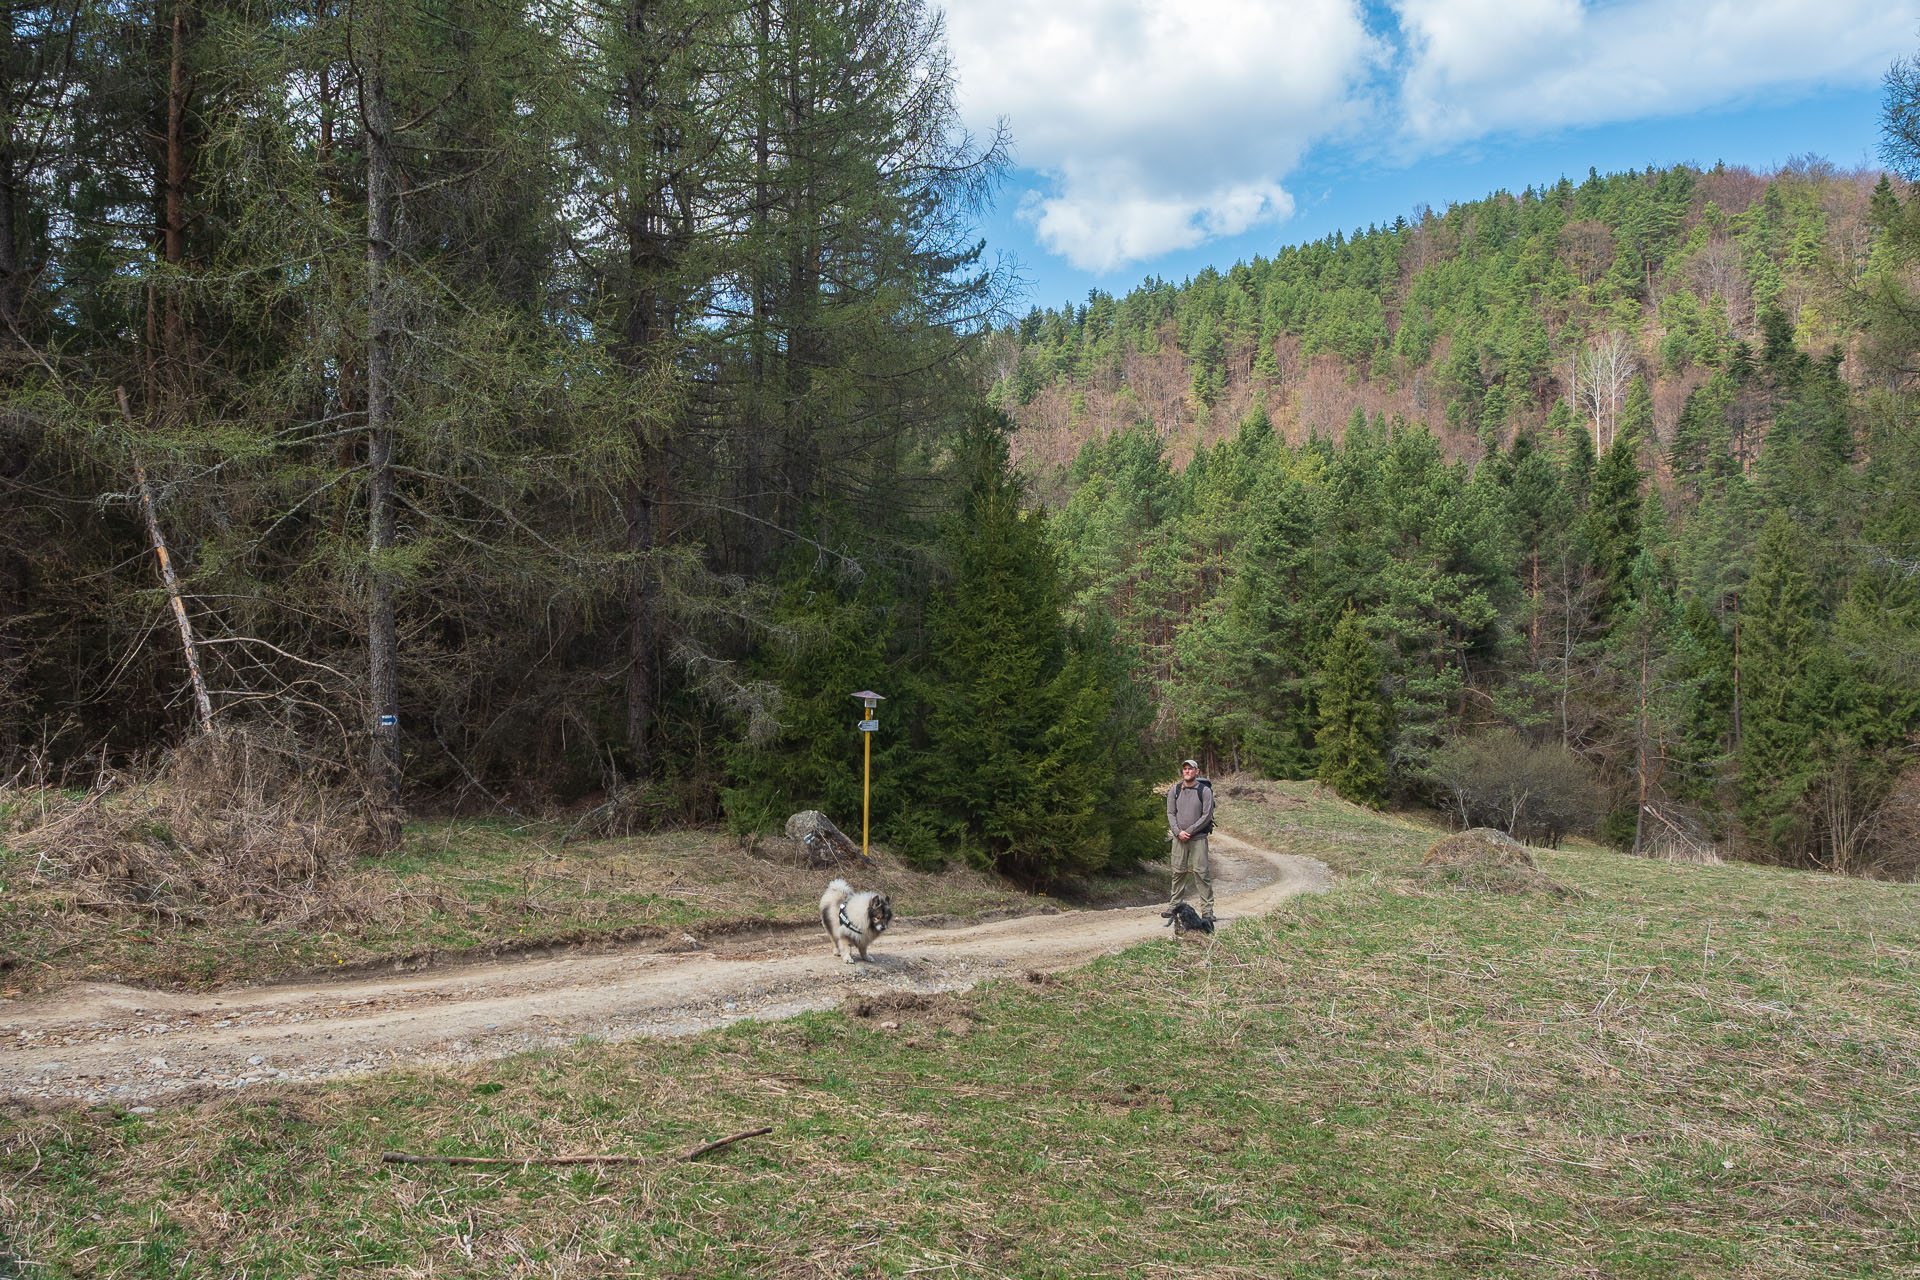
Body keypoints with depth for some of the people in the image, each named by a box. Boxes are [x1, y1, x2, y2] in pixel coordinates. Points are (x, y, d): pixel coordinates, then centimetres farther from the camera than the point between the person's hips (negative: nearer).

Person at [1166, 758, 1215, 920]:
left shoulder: (1205, 790, -2)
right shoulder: (1175, 790, 8)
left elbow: (1207, 816, -6)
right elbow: (1170, 813, 7)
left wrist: (1189, 831, -10)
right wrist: (1178, 832, -8)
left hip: (1198, 837, -3)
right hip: (1179, 838, 3)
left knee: (1202, 872, -6)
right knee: (1178, 872, 6)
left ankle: (1207, 909, -3)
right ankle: (1175, 905, 14)